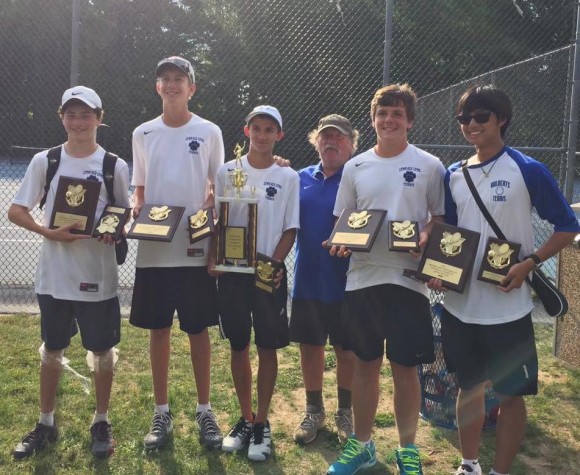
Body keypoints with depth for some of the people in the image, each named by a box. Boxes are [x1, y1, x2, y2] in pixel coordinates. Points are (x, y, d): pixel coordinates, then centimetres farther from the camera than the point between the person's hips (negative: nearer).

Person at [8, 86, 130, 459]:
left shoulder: (115, 166, -2)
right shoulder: (45, 161, 0)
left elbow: (126, 215, 6)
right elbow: (16, 211, 1)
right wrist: (50, 232, -16)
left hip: (99, 275, -1)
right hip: (55, 274, 1)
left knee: (102, 350, 9)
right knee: (52, 349, 14)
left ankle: (102, 422, 27)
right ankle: (46, 424, 30)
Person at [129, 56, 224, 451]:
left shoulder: (209, 132, 3)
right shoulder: (143, 133, 9)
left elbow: (219, 187, 7)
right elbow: (139, 189, 13)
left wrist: (212, 198, -15)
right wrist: (137, 209, -8)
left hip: (196, 248, -2)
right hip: (154, 249, 2)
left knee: (198, 330, 6)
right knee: (158, 330, 8)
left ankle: (204, 410, 20)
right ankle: (162, 413, 21)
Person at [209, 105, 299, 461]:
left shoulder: (287, 177, 1)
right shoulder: (227, 172, 4)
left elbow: (290, 229, 0)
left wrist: (274, 263, -14)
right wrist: (213, 257, -9)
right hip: (232, 271, 2)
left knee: (268, 348, 4)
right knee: (238, 346, 10)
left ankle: (262, 422, 18)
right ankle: (246, 418, 25)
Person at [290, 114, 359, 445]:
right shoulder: (302, 178, 8)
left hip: (345, 281, -4)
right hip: (308, 280, 4)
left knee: (347, 350, 9)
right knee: (310, 347, 13)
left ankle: (346, 412, 27)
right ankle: (314, 411, 30)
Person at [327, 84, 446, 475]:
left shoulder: (429, 166, 1)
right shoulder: (355, 167, 8)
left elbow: (442, 218, 3)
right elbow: (342, 219, 13)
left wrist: (427, 237, -18)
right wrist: (341, 240, -8)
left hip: (408, 279, -2)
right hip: (362, 277, 3)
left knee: (406, 367, 5)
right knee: (366, 363, 13)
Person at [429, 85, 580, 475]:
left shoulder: (528, 171, -8)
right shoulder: (454, 175, 7)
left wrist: (529, 262, -16)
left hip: (507, 307, -4)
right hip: (460, 304, 5)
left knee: (511, 393, 5)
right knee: (469, 386, 17)